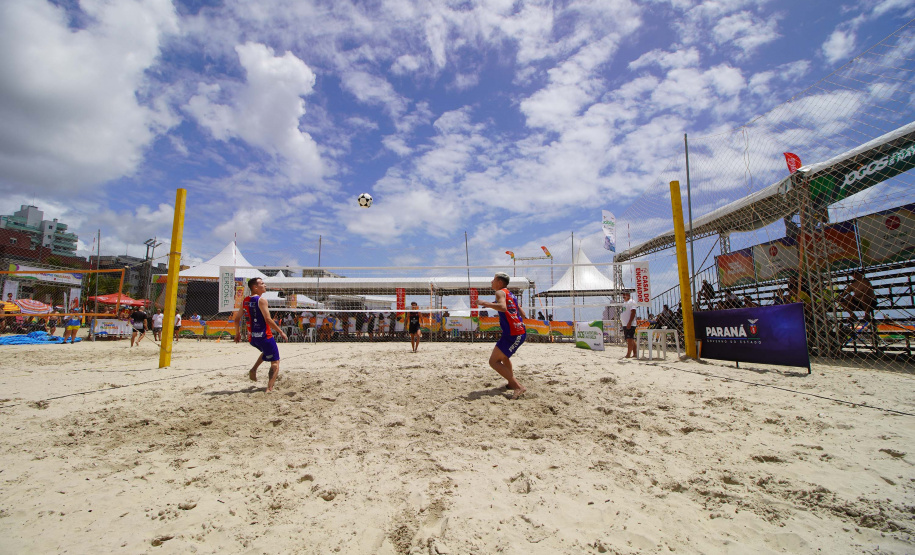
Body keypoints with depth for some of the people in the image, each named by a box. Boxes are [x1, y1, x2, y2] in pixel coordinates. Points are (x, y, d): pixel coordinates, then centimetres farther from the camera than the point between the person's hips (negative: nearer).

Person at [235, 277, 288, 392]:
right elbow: (268, 319, -18)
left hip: (252, 338, 8)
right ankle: (269, 388, -6)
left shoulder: (245, 301, 10)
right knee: (275, 362, 1)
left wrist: (237, 333, 28)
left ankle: (253, 370, 21)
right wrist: (281, 332, -11)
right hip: (264, 336, -8)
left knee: (266, 351, 36)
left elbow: (237, 318, 16)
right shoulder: (261, 299, -13)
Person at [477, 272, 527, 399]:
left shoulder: (500, 292, -5)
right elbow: (523, 315, 23)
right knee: (503, 356, 31)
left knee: (494, 361, -8)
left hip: (512, 334, -10)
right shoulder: (511, 294, 21)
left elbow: (503, 307, -27)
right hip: (521, 332, 10)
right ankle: (512, 383, 38)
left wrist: (486, 303, -19)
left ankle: (519, 387, -14)